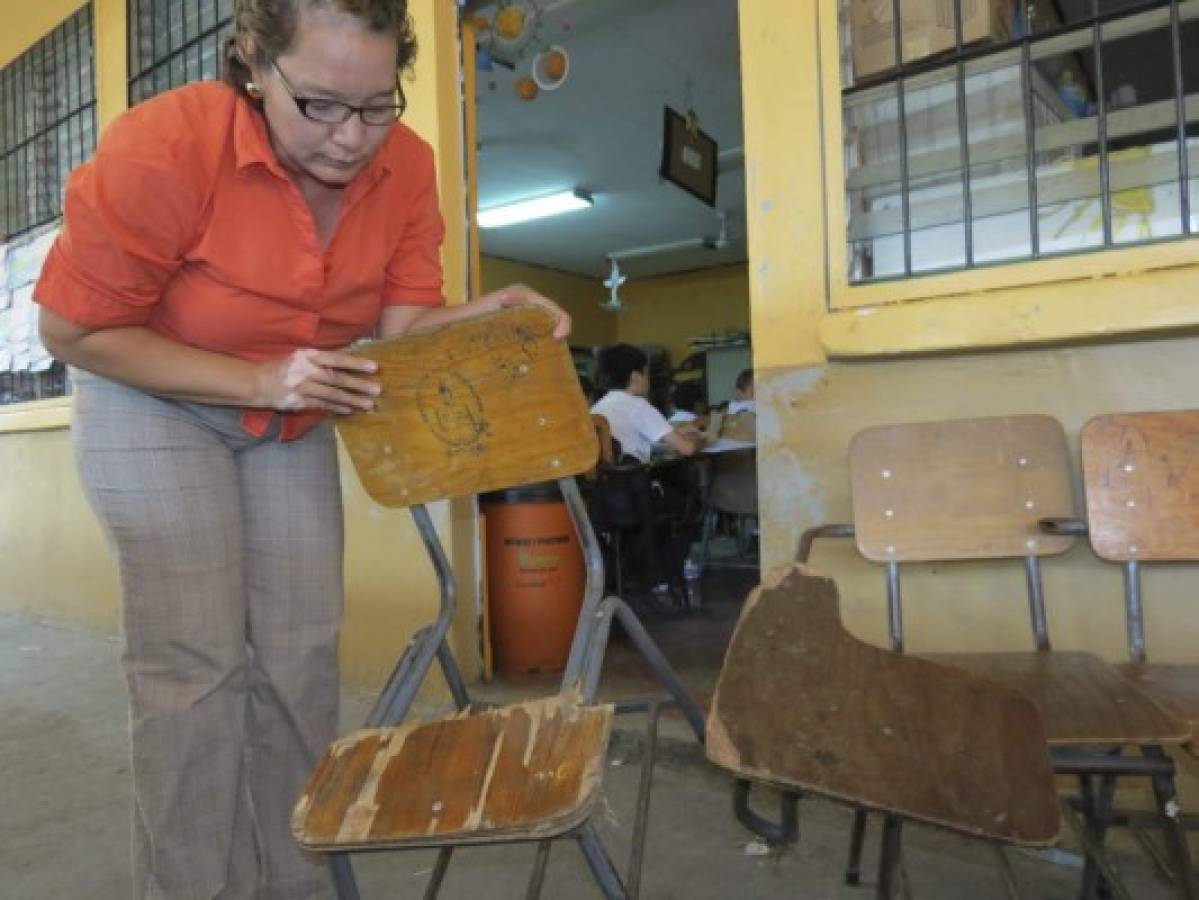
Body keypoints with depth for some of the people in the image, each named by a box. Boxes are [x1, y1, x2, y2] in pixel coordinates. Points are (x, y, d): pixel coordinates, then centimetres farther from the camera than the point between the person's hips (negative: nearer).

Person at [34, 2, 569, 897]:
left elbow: (403, 324, -15)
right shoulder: (164, 146, -28)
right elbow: (77, 330, -20)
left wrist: (488, 315, -35)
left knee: (301, 656, 3)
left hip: (295, 418, 4)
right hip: (155, 406, -3)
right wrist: (257, 380, -29)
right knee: (194, 662, -10)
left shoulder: (406, 165, -16)